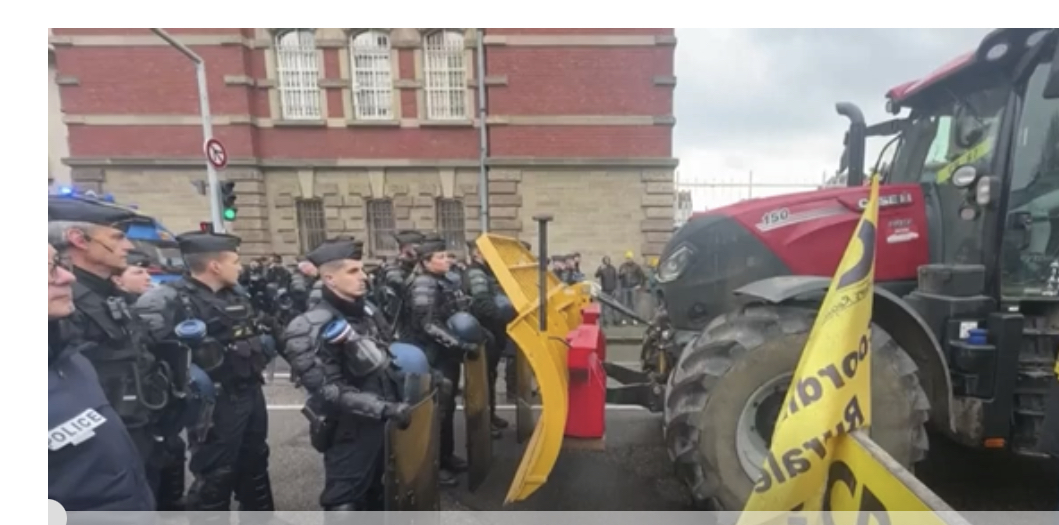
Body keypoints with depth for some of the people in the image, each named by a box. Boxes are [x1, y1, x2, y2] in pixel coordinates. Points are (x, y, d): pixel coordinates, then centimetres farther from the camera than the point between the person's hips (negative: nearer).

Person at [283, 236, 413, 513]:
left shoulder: (364, 313, 4)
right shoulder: (313, 328, -21)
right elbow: (332, 392, -26)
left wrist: (399, 396, 7)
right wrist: (387, 408, -28)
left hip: (375, 423, 8)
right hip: (348, 430, -7)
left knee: (373, 491, 25)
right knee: (345, 502, 8)